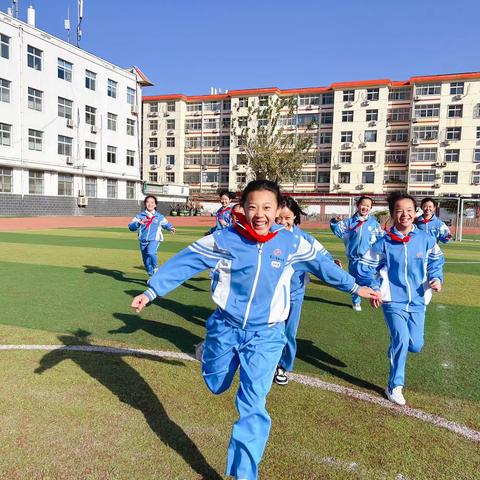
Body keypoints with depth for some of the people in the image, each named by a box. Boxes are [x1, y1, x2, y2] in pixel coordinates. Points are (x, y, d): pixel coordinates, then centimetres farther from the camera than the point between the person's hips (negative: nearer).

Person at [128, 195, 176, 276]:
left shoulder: (159, 217, 4)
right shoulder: (140, 216, 3)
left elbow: (166, 224, 21)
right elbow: (131, 227, -4)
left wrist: (171, 228, 1)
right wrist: (138, 223, -23)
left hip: (154, 240, -2)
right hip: (143, 241, 3)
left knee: (150, 252, -32)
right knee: (146, 261, 11)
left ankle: (155, 267, -6)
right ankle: (151, 276, 33)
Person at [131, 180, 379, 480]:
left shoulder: (291, 244, -9)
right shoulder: (223, 240, -14)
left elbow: (322, 264, 7)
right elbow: (184, 263, -9)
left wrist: (355, 287, 17)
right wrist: (151, 292, -8)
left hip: (266, 335, 0)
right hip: (226, 327, 1)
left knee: (253, 404, -5)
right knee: (216, 386, 22)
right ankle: (209, 353, 57)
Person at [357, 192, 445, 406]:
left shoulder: (426, 239, -5)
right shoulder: (384, 243, -10)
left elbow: (436, 260, 12)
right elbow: (366, 266, -3)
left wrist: (436, 278, -3)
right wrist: (372, 289, -11)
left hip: (417, 301, 3)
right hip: (393, 301, -3)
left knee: (415, 345, 6)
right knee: (402, 340, -11)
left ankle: (395, 349, 43)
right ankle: (395, 386, 8)